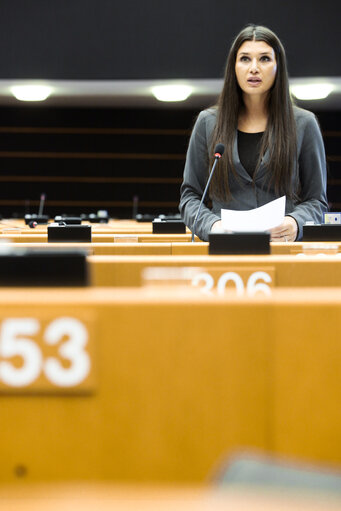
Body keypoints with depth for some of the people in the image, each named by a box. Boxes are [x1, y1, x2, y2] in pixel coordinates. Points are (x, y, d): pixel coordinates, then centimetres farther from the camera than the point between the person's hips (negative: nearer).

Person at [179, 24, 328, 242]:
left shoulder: (303, 124, 10)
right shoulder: (208, 123, 13)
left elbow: (317, 200, 11)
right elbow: (190, 195, 14)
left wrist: (295, 223, -11)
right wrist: (212, 225, -7)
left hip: (283, 250, -1)